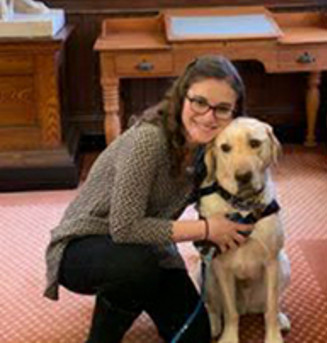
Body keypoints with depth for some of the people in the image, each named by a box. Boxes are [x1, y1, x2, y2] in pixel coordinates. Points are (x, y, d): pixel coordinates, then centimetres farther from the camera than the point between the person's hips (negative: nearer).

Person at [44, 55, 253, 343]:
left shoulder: (207, 142, -8)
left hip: (146, 245, 7)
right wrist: (205, 229, -26)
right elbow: (124, 228, -32)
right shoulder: (148, 139, -31)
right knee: (139, 264, -39)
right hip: (82, 246, -6)